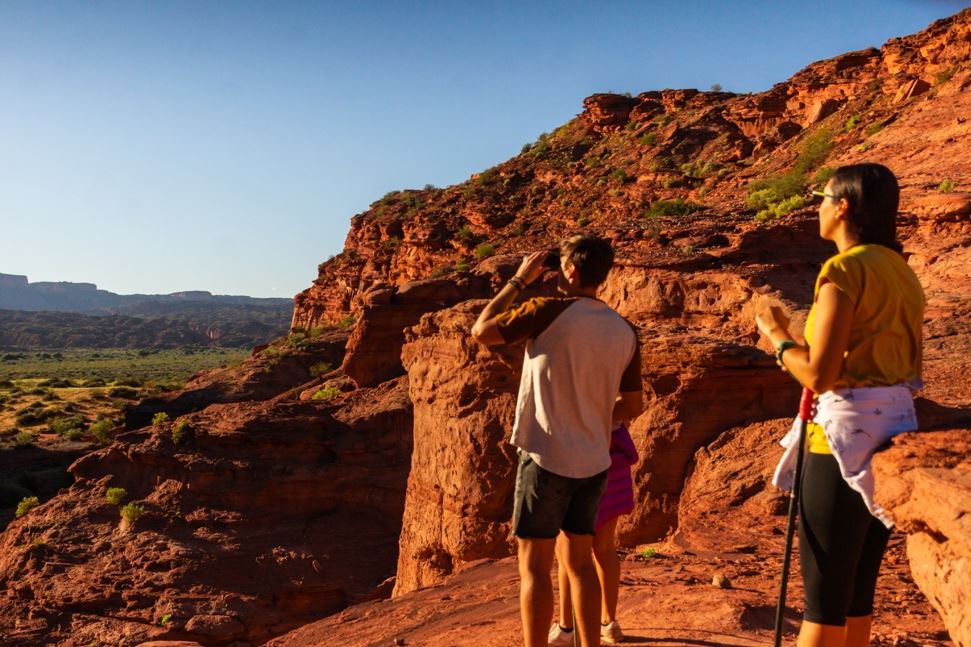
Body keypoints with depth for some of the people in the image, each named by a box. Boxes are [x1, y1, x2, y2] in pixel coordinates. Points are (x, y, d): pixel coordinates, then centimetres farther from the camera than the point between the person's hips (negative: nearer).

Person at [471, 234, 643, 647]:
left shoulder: (550, 312, -14)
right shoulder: (624, 331, 4)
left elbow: (481, 331, -4)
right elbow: (632, 406, 9)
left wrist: (518, 281, 3)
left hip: (546, 457, -6)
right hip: (594, 462, 6)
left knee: (534, 566, 3)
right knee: (579, 562, 17)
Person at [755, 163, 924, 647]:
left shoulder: (846, 269, -14)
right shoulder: (901, 271, 11)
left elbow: (819, 376, -20)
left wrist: (777, 336, -3)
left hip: (847, 436, -8)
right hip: (894, 429, 9)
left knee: (824, 598, 1)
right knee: (859, 592, 18)